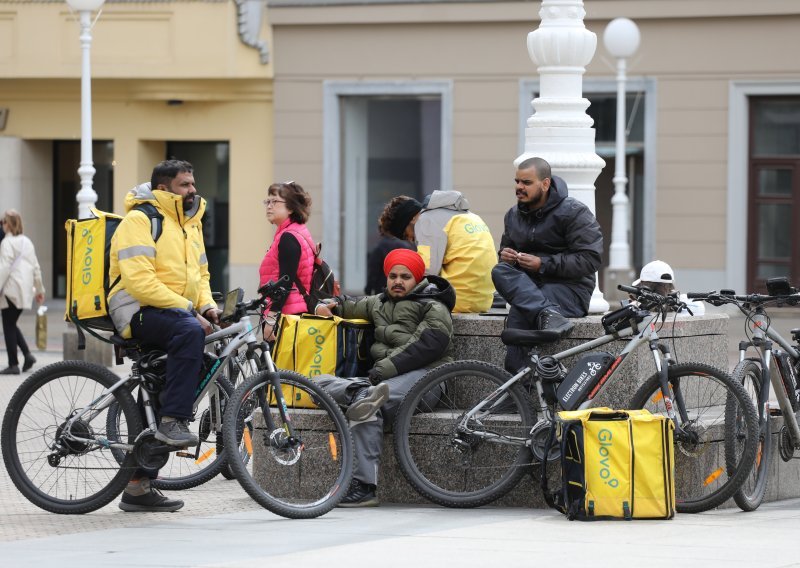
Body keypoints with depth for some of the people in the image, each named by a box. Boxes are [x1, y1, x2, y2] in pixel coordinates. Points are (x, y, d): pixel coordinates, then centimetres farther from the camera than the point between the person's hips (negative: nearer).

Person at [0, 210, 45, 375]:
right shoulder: (27, 242, 13)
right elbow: (36, 267, 17)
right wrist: (39, 289, 24)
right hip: (25, 290, 7)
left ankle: (13, 364, -1)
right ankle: (27, 354, 1)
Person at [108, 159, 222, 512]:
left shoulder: (191, 223, 18)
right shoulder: (140, 220, -10)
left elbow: (200, 274, 26)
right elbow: (140, 280, -20)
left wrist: (207, 306, 3)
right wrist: (188, 309, -23)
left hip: (174, 314, 9)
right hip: (138, 311, -9)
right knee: (189, 332, -38)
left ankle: (139, 487, 14)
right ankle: (174, 422, -35)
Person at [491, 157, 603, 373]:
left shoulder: (574, 213, -5)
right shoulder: (514, 215, 15)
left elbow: (590, 259, -13)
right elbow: (506, 247, 29)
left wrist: (543, 264, -18)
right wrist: (506, 255, 2)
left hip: (570, 289, -6)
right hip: (528, 283, 6)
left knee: (519, 315, -31)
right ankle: (548, 314, -42)